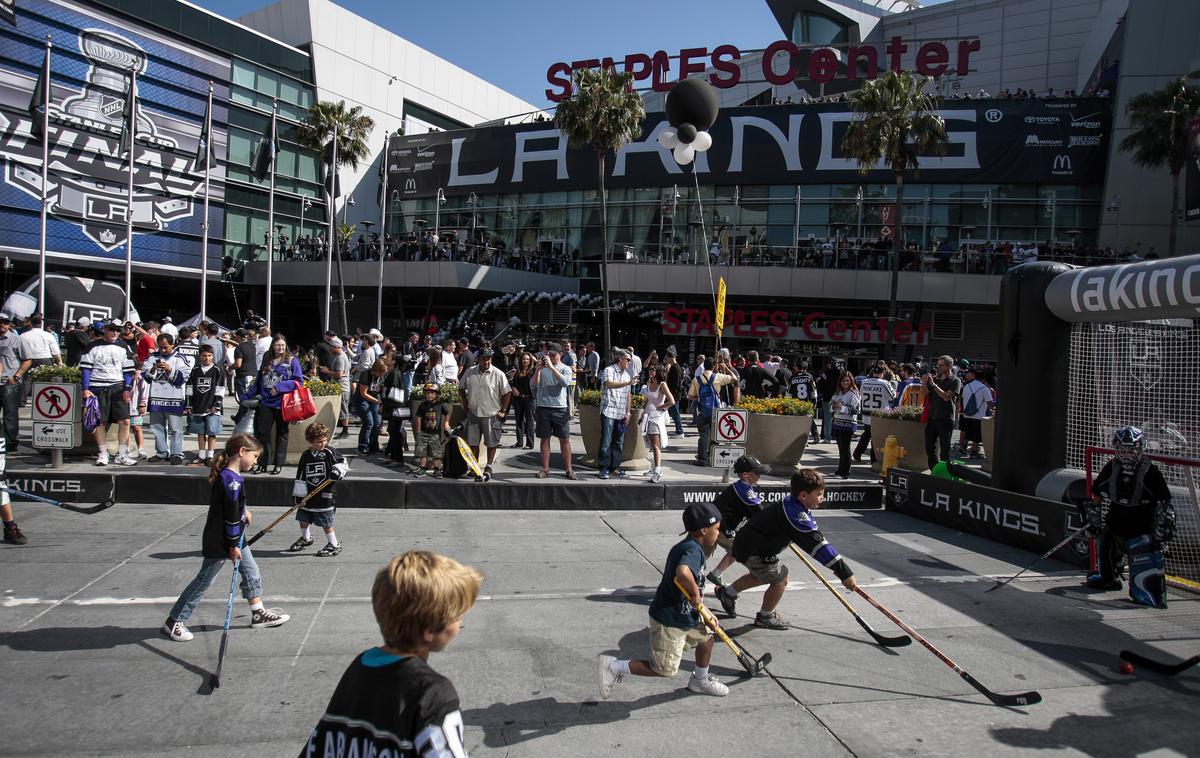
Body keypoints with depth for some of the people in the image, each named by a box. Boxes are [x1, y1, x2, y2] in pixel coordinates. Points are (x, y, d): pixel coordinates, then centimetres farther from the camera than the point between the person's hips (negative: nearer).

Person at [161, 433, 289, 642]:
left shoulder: (228, 475, 3)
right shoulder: (232, 481, -27)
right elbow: (231, 516, -24)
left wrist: (244, 511, 35)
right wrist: (233, 546, -19)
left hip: (235, 538, 10)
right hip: (219, 542, -10)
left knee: (252, 573, 14)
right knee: (204, 581, 3)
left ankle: (258, 613, 24)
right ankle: (173, 622, 16)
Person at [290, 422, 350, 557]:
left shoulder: (329, 452, -6)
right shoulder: (305, 455, 3)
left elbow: (344, 464, -4)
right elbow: (300, 476, 7)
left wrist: (338, 471, -24)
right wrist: (298, 494, 4)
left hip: (324, 495, -4)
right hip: (308, 494, 5)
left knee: (326, 522, -3)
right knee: (303, 518, 17)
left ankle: (334, 545, 10)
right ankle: (306, 538, 42)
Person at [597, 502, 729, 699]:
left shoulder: (688, 547, 9)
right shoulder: (693, 549, -24)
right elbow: (682, 573, -46)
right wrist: (696, 593, -27)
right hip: (669, 622, -10)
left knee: (706, 637, 23)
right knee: (665, 669, 0)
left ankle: (700, 681, 45)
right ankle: (613, 666, 7)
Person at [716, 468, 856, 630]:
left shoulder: (793, 505, 1)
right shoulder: (795, 515, -31)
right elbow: (816, 544, -34)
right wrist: (844, 572, -33)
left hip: (747, 542, 10)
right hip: (753, 550, -10)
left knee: (762, 575, 30)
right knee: (780, 578, -1)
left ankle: (727, 592, 48)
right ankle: (765, 617, 21)